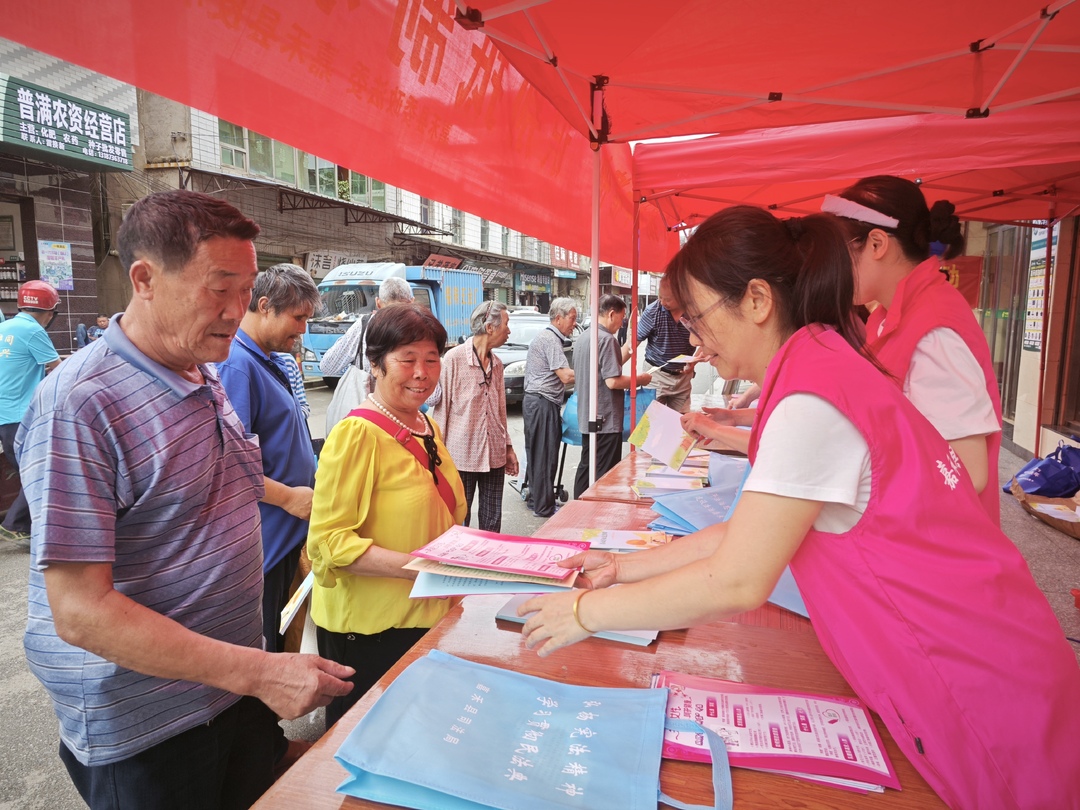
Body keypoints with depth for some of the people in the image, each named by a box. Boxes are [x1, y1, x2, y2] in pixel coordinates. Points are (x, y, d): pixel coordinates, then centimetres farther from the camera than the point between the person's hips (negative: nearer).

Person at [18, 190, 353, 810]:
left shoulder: (208, 380, 3)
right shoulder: (78, 405, -22)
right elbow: (80, 613, -24)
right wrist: (257, 672, -28)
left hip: (239, 686, 7)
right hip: (146, 733, -7)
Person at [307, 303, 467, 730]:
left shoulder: (427, 428, 8)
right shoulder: (357, 432, -19)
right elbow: (328, 541, -22)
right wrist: (414, 566, -29)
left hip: (427, 616, 8)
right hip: (368, 626, -8)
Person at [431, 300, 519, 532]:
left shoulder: (496, 363, 11)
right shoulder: (454, 358, -8)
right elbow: (441, 408, -6)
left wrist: (508, 447, 18)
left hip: (495, 456, 6)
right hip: (461, 456, -6)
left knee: (492, 522, 10)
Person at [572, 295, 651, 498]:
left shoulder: (582, 338, 12)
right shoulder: (607, 339, -17)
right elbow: (612, 381, -23)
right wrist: (640, 380, -8)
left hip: (586, 418, 9)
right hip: (606, 419, -9)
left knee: (586, 467, 17)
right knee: (605, 473, -1)